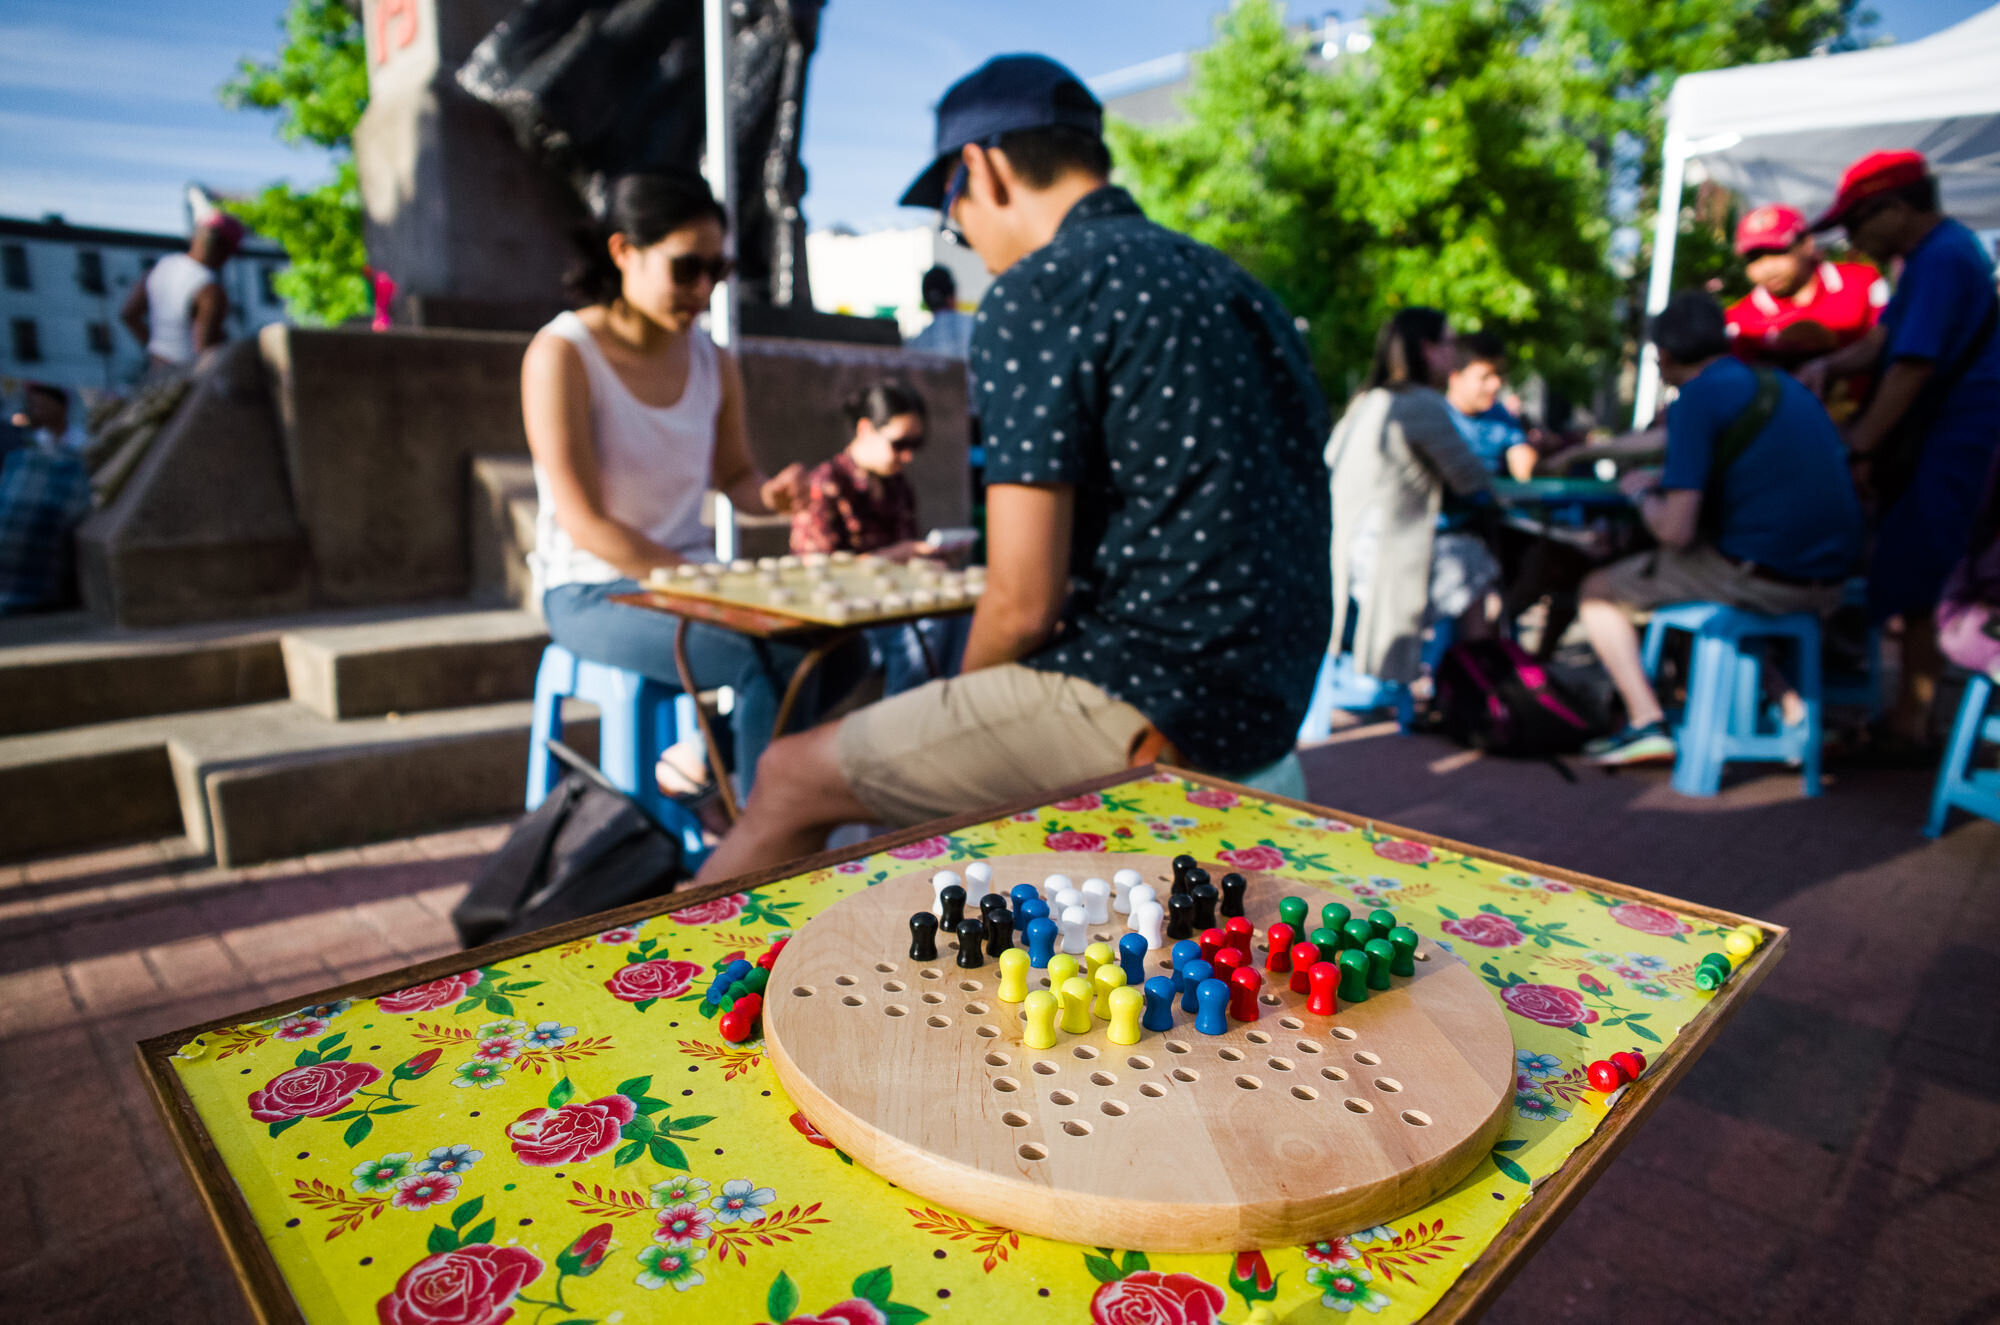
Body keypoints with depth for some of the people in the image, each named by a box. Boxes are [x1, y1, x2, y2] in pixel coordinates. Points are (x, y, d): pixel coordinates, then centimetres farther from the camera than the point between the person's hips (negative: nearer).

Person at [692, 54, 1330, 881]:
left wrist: (962, 697, 6)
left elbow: (1023, 604, -16)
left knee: (792, 778, 5)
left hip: (1149, 709, -9)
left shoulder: (1038, 292, -12)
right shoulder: (1225, 280, 14)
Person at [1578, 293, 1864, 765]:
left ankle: (1647, 723, -1)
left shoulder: (1698, 398, -10)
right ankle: (1794, 705, 27)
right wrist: (1666, 477, 32)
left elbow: (1676, 531, -16)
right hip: (1828, 584, 8)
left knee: (1599, 590, 8)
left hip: (1756, 575, -8)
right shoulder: (1784, 384, 15)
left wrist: (1644, 495, 5)